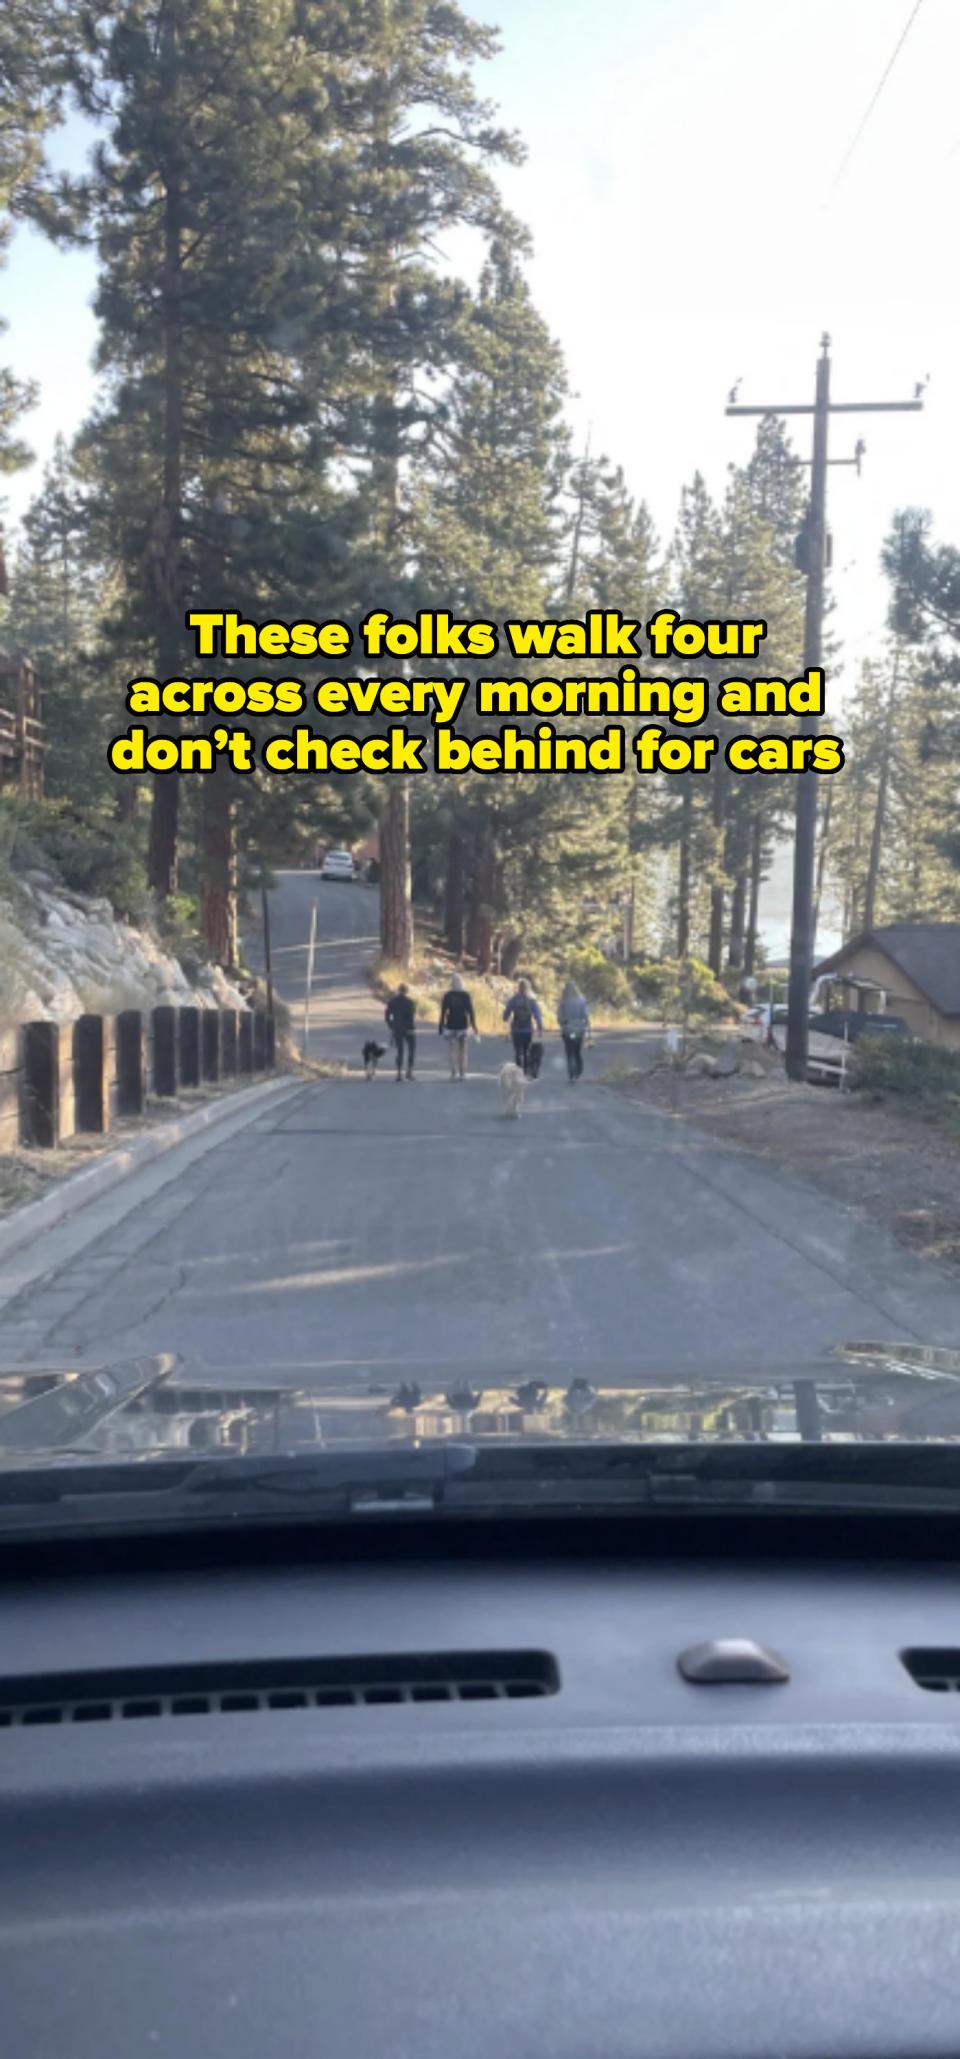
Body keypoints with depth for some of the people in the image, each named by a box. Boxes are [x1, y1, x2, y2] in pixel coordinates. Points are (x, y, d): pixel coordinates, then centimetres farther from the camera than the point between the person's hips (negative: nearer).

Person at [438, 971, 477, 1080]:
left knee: (453, 1050, 1)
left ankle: (454, 1073, -6)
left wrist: (441, 1027, 5)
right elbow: (471, 1011, -3)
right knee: (463, 1050, 8)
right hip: (463, 1025, 0)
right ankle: (462, 1073, 5)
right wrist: (474, 1026, 1)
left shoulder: (447, 996, -1)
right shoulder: (466, 995, -1)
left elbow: (443, 1012, -1)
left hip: (451, 1025, 0)